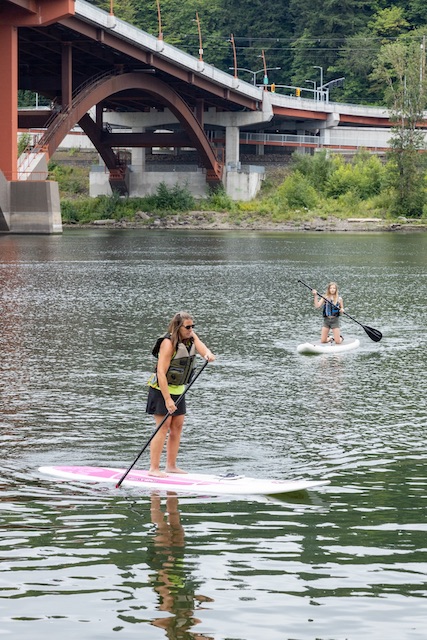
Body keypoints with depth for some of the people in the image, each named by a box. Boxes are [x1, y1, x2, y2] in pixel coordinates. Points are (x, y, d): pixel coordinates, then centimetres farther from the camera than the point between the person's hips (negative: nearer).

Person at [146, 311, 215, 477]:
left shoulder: (191, 337, 1)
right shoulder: (169, 342, -22)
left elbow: (202, 348, -15)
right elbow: (161, 373, -25)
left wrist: (208, 354, -41)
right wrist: (167, 399, -29)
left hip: (178, 389, 8)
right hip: (161, 389, -8)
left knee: (177, 426, 7)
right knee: (163, 427, -11)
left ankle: (171, 465, 14)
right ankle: (154, 468, -10)